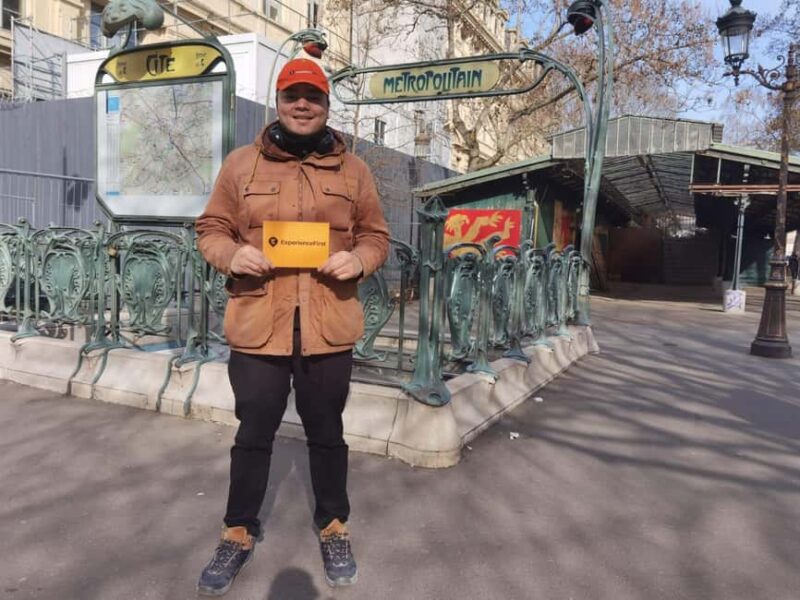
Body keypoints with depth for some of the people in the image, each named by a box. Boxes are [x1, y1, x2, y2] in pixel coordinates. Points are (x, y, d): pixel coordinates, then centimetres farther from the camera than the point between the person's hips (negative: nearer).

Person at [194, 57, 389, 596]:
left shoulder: (352, 168, 7)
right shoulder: (242, 163, 5)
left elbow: (377, 236, 10)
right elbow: (212, 229, 8)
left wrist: (358, 259, -12)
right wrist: (230, 254, -14)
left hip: (329, 327, 1)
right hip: (257, 324, 0)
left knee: (326, 432, 14)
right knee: (253, 434, 12)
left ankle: (334, 528, 35)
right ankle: (240, 532, 33)